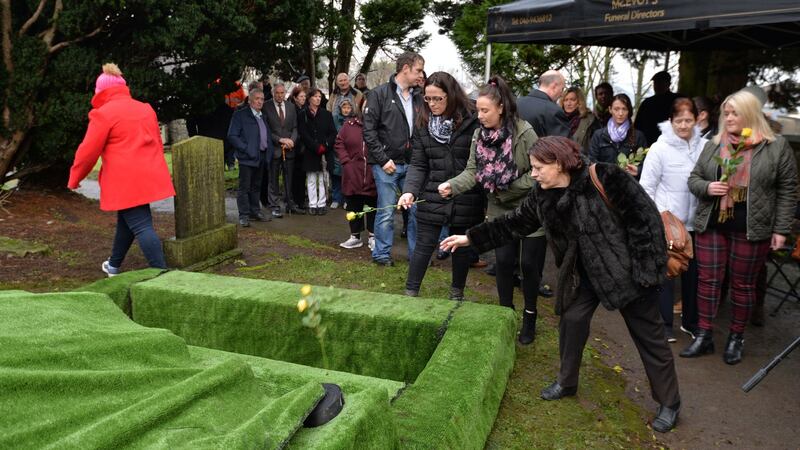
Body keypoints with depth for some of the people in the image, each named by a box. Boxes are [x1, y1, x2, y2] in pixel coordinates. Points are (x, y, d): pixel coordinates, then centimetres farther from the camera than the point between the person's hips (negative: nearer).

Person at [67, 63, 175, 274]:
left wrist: (74, 178, 7)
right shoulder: (146, 108, 15)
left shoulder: (103, 113, -6)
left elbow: (88, 150, -6)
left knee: (140, 225, -9)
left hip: (126, 180, -7)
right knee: (126, 219, 22)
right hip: (149, 175, 7)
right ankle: (114, 265, 36)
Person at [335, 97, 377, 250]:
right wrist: (346, 161, -1)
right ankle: (355, 236, 25)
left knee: (374, 206, 8)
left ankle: (373, 237, 23)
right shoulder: (350, 123, 3)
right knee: (354, 206, 11)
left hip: (373, 175, -2)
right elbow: (339, 143, 7)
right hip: (353, 174, 3)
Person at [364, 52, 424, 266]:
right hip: (387, 165, -5)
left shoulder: (418, 98, 12)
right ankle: (381, 254, 17)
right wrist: (383, 159, -12)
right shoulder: (379, 94, -4)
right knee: (386, 212, 2)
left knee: (417, 210, 6)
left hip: (411, 165, 5)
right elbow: (369, 130, -8)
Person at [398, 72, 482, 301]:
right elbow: (418, 164, 1)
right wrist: (409, 190, -15)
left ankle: (457, 293, 33)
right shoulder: (422, 123, 2)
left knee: (462, 246, 14)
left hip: (466, 198, -1)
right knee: (424, 245, 5)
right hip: (432, 196, 2)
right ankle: (410, 293, 18)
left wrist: (486, 197, -11)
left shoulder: (472, 121, -8)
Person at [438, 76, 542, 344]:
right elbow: (472, 171, -9)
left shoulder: (524, 133, -21)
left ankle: (529, 316, 23)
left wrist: (507, 190, -19)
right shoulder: (479, 135, -4)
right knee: (504, 261, 8)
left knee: (529, 263, 4)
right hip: (500, 211, 4)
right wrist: (452, 185, -28)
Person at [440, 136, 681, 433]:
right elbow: (513, 224, 4)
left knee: (649, 336, 7)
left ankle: (669, 404, 24)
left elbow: (645, 217, -21)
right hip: (584, 273, 6)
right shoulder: (542, 196, -5)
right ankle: (566, 383, 34)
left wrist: (646, 267, -20)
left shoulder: (605, 178, -25)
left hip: (625, 270, -5)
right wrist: (470, 238, 2)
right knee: (572, 320, 9)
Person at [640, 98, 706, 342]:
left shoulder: (705, 146, -2)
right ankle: (665, 324, 19)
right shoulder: (660, 148, -8)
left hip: (695, 221, 3)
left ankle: (690, 321, 30)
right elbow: (646, 187, -5)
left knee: (693, 272, 13)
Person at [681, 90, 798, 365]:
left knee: (743, 284, 9)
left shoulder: (776, 147, -3)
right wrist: (707, 187, -12)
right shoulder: (713, 145, 6)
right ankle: (704, 336, 17)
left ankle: (736, 338, 25)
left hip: (751, 229, -2)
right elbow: (694, 178, 11)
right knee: (708, 280, 5)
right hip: (711, 224, 3)